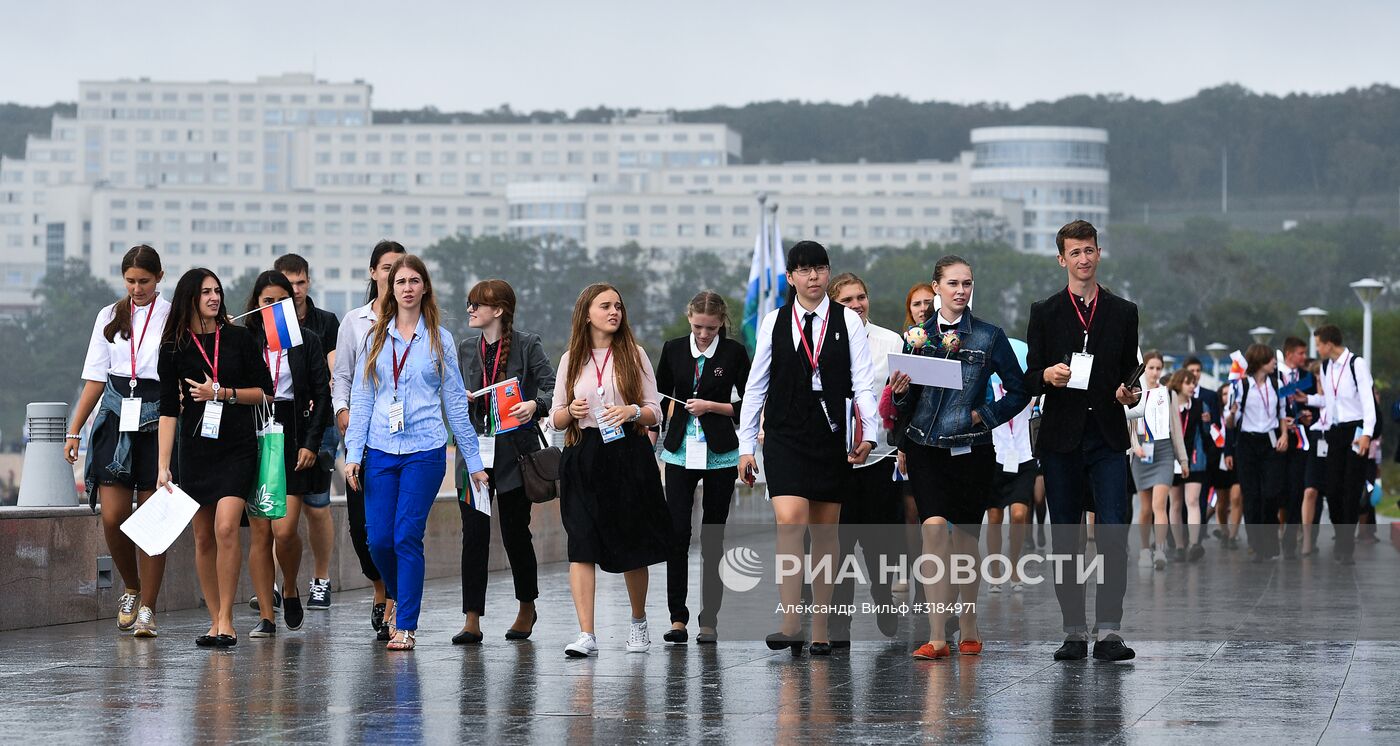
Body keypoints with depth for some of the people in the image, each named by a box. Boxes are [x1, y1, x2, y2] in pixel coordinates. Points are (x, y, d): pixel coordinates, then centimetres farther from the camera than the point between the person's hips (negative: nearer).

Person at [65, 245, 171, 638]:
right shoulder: (110, 317, 12)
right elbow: (96, 378, 14)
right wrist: (74, 431, 10)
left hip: (157, 423, -3)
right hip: (116, 422, 3)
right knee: (113, 517, -5)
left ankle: (147, 609, 3)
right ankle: (131, 590, 19)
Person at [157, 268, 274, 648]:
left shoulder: (240, 338, 3)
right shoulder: (174, 348, 4)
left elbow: (265, 392, 6)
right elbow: (168, 411, 2)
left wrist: (223, 393, -9)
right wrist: (163, 467, -2)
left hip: (237, 447, -2)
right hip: (195, 449, 2)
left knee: (226, 527, -17)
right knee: (203, 536, 4)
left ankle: (226, 621, -13)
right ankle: (215, 620, 13)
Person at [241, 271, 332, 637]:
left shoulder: (306, 342, 5)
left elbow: (322, 395, 3)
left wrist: (311, 443, -6)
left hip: (291, 439, -1)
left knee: (284, 530, -12)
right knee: (260, 533, 1)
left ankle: (290, 592, 16)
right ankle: (266, 616, 6)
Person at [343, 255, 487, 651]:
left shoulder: (439, 339, 5)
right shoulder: (376, 337, 9)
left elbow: (455, 401, 8)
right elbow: (361, 397, 8)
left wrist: (474, 461, 7)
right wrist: (353, 453, 0)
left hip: (424, 451, -2)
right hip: (380, 451, 2)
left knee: (408, 537, -8)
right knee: (379, 539, 0)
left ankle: (406, 626, -3)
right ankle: (398, 597, 29)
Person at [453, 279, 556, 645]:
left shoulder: (527, 345, -4)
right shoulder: (467, 347, 10)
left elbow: (552, 388, -10)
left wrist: (534, 405, -29)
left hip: (514, 451, -4)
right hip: (475, 450, 4)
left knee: (515, 532, 6)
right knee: (474, 533, -4)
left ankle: (527, 609, 28)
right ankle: (472, 621, -4)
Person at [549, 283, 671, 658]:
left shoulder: (634, 354, 6)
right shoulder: (571, 360, 9)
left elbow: (655, 413, 5)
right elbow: (556, 419, 12)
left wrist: (633, 411, -16)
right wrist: (571, 411, -10)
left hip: (629, 457, 0)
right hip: (583, 458, 0)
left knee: (633, 547, 7)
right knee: (581, 546, -12)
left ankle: (639, 623, 28)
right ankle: (586, 635, -16)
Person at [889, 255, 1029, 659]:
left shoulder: (989, 336, 3)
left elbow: (1019, 392, 7)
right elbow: (905, 400, 13)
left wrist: (984, 415, -4)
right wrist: (900, 391, -8)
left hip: (972, 450, 0)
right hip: (926, 448, 0)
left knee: (965, 540, 7)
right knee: (934, 530, -17)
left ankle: (968, 629, 25)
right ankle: (936, 636, -19)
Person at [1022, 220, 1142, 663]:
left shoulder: (1123, 313, 11)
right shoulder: (1045, 313, 8)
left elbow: (1130, 373, 14)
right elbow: (1030, 379, 6)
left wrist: (1130, 393, -8)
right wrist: (1047, 375, -17)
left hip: (1107, 439, 0)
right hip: (1061, 439, 0)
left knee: (1114, 534, -11)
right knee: (1065, 539, 3)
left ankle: (1109, 631, -13)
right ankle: (1074, 631, 9)